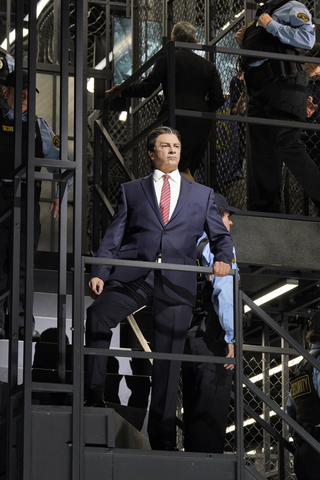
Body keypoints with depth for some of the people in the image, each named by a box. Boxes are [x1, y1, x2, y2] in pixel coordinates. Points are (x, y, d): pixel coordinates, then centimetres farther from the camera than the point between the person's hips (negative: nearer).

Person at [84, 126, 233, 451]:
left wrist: (223, 259, -5)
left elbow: (220, 235, 19)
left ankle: (162, 439, 7)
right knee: (97, 314, -29)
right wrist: (99, 274, -4)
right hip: (133, 277, -1)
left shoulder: (202, 195, 20)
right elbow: (113, 237, 10)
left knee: (168, 359, -1)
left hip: (177, 284, 1)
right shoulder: (132, 191, 17)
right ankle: (93, 397, -21)